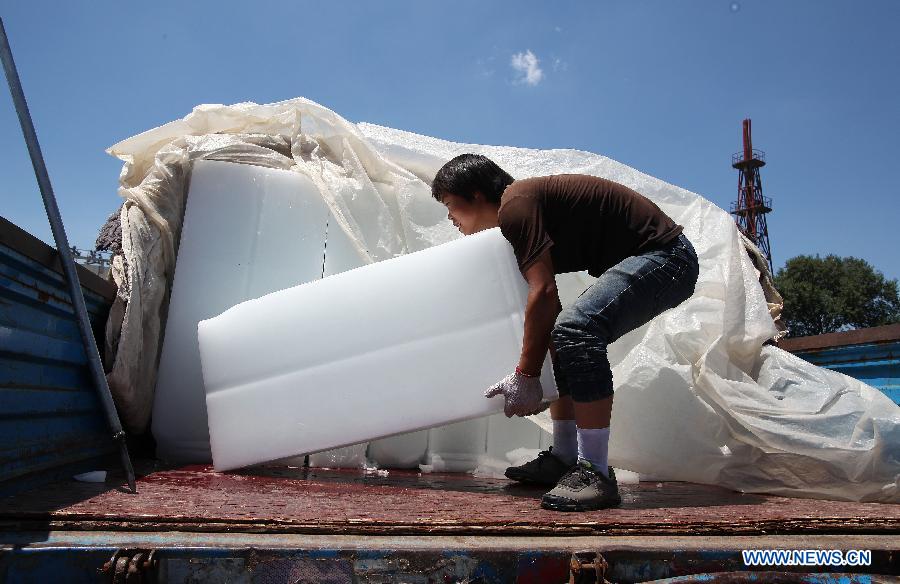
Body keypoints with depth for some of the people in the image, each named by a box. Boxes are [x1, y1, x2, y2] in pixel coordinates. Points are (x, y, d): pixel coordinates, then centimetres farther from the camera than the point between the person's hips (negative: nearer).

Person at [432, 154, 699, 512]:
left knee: (577, 327, -29)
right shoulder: (528, 202, 16)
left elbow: (543, 293, -23)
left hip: (665, 256, -11)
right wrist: (534, 369, 18)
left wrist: (526, 375, -17)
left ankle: (596, 473, -22)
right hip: (660, 258, 11)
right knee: (564, 335, 13)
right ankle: (564, 459, 18)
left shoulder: (515, 204, -15)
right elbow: (549, 305, 18)